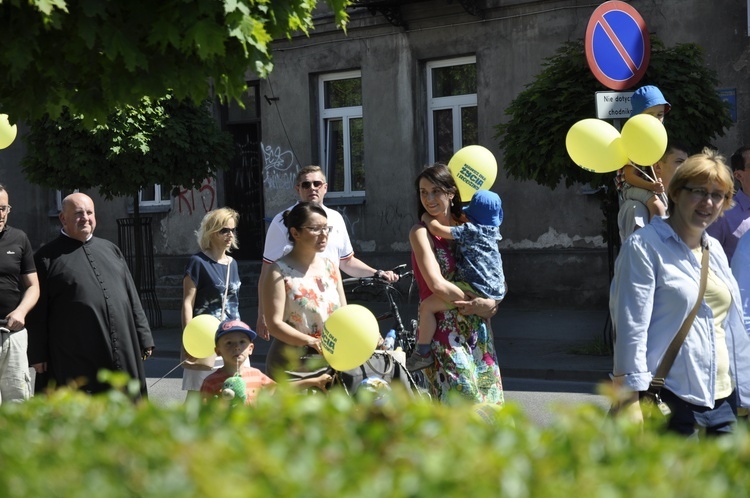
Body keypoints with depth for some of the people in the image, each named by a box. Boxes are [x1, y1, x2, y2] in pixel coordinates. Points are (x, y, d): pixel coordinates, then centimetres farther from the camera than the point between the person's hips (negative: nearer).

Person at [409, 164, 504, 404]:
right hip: (444, 330, -6)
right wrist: (476, 305, -8)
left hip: (477, 329, 6)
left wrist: (491, 302, -10)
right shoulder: (421, 233, -5)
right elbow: (438, 285, -17)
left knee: (490, 400, 6)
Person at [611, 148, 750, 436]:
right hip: (671, 401, -7)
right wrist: (630, 399, -18)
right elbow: (631, 326, -13)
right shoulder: (644, 247, -7)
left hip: (723, 398, 7)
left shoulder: (715, 250, 15)